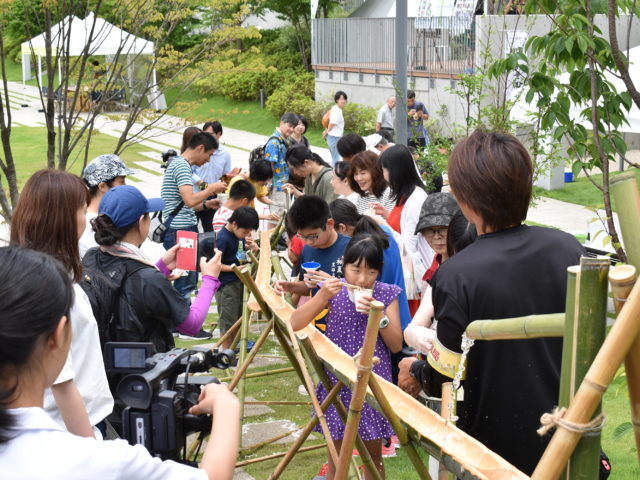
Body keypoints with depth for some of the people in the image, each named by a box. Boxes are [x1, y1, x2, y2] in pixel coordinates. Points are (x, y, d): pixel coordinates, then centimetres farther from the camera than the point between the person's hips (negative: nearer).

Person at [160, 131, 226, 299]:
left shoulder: (179, 163, 19)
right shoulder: (182, 165, -13)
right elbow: (190, 200, -25)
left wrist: (207, 202, 18)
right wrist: (212, 188, -12)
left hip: (183, 230, 11)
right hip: (181, 231, -11)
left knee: (188, 282, 15)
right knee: (186, 283, -8)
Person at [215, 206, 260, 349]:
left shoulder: (240, 234, 3)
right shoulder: (223, 239, -21)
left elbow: (256, 250, 20)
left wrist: (251, 245, -1)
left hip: (238, 281, 9)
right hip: (226, 285, -9)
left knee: (238, 317, 20)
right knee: (227, 321, 0)